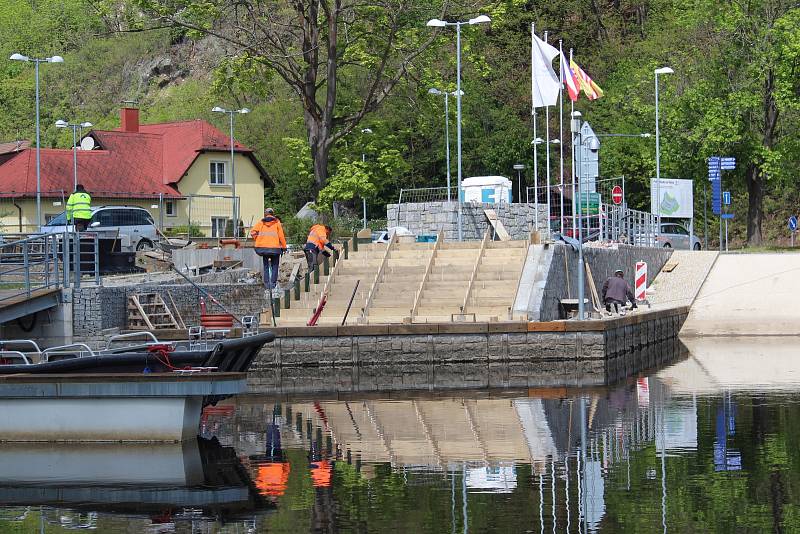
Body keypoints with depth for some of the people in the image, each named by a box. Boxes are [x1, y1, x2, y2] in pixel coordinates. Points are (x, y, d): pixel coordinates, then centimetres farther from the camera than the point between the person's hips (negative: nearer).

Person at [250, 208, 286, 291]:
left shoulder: (261, 223, 6)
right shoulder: (277, 223, 2)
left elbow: (253, 232, -4)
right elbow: (281, 236, -2)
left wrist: (257, 240, 8)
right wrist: (284, 246, 5)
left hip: (263, 247, 2)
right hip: (275, 248, -2)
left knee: (266, 266, 12)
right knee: (274, 266, 9)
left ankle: (267, 284, 8)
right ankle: (273, 283, 1)